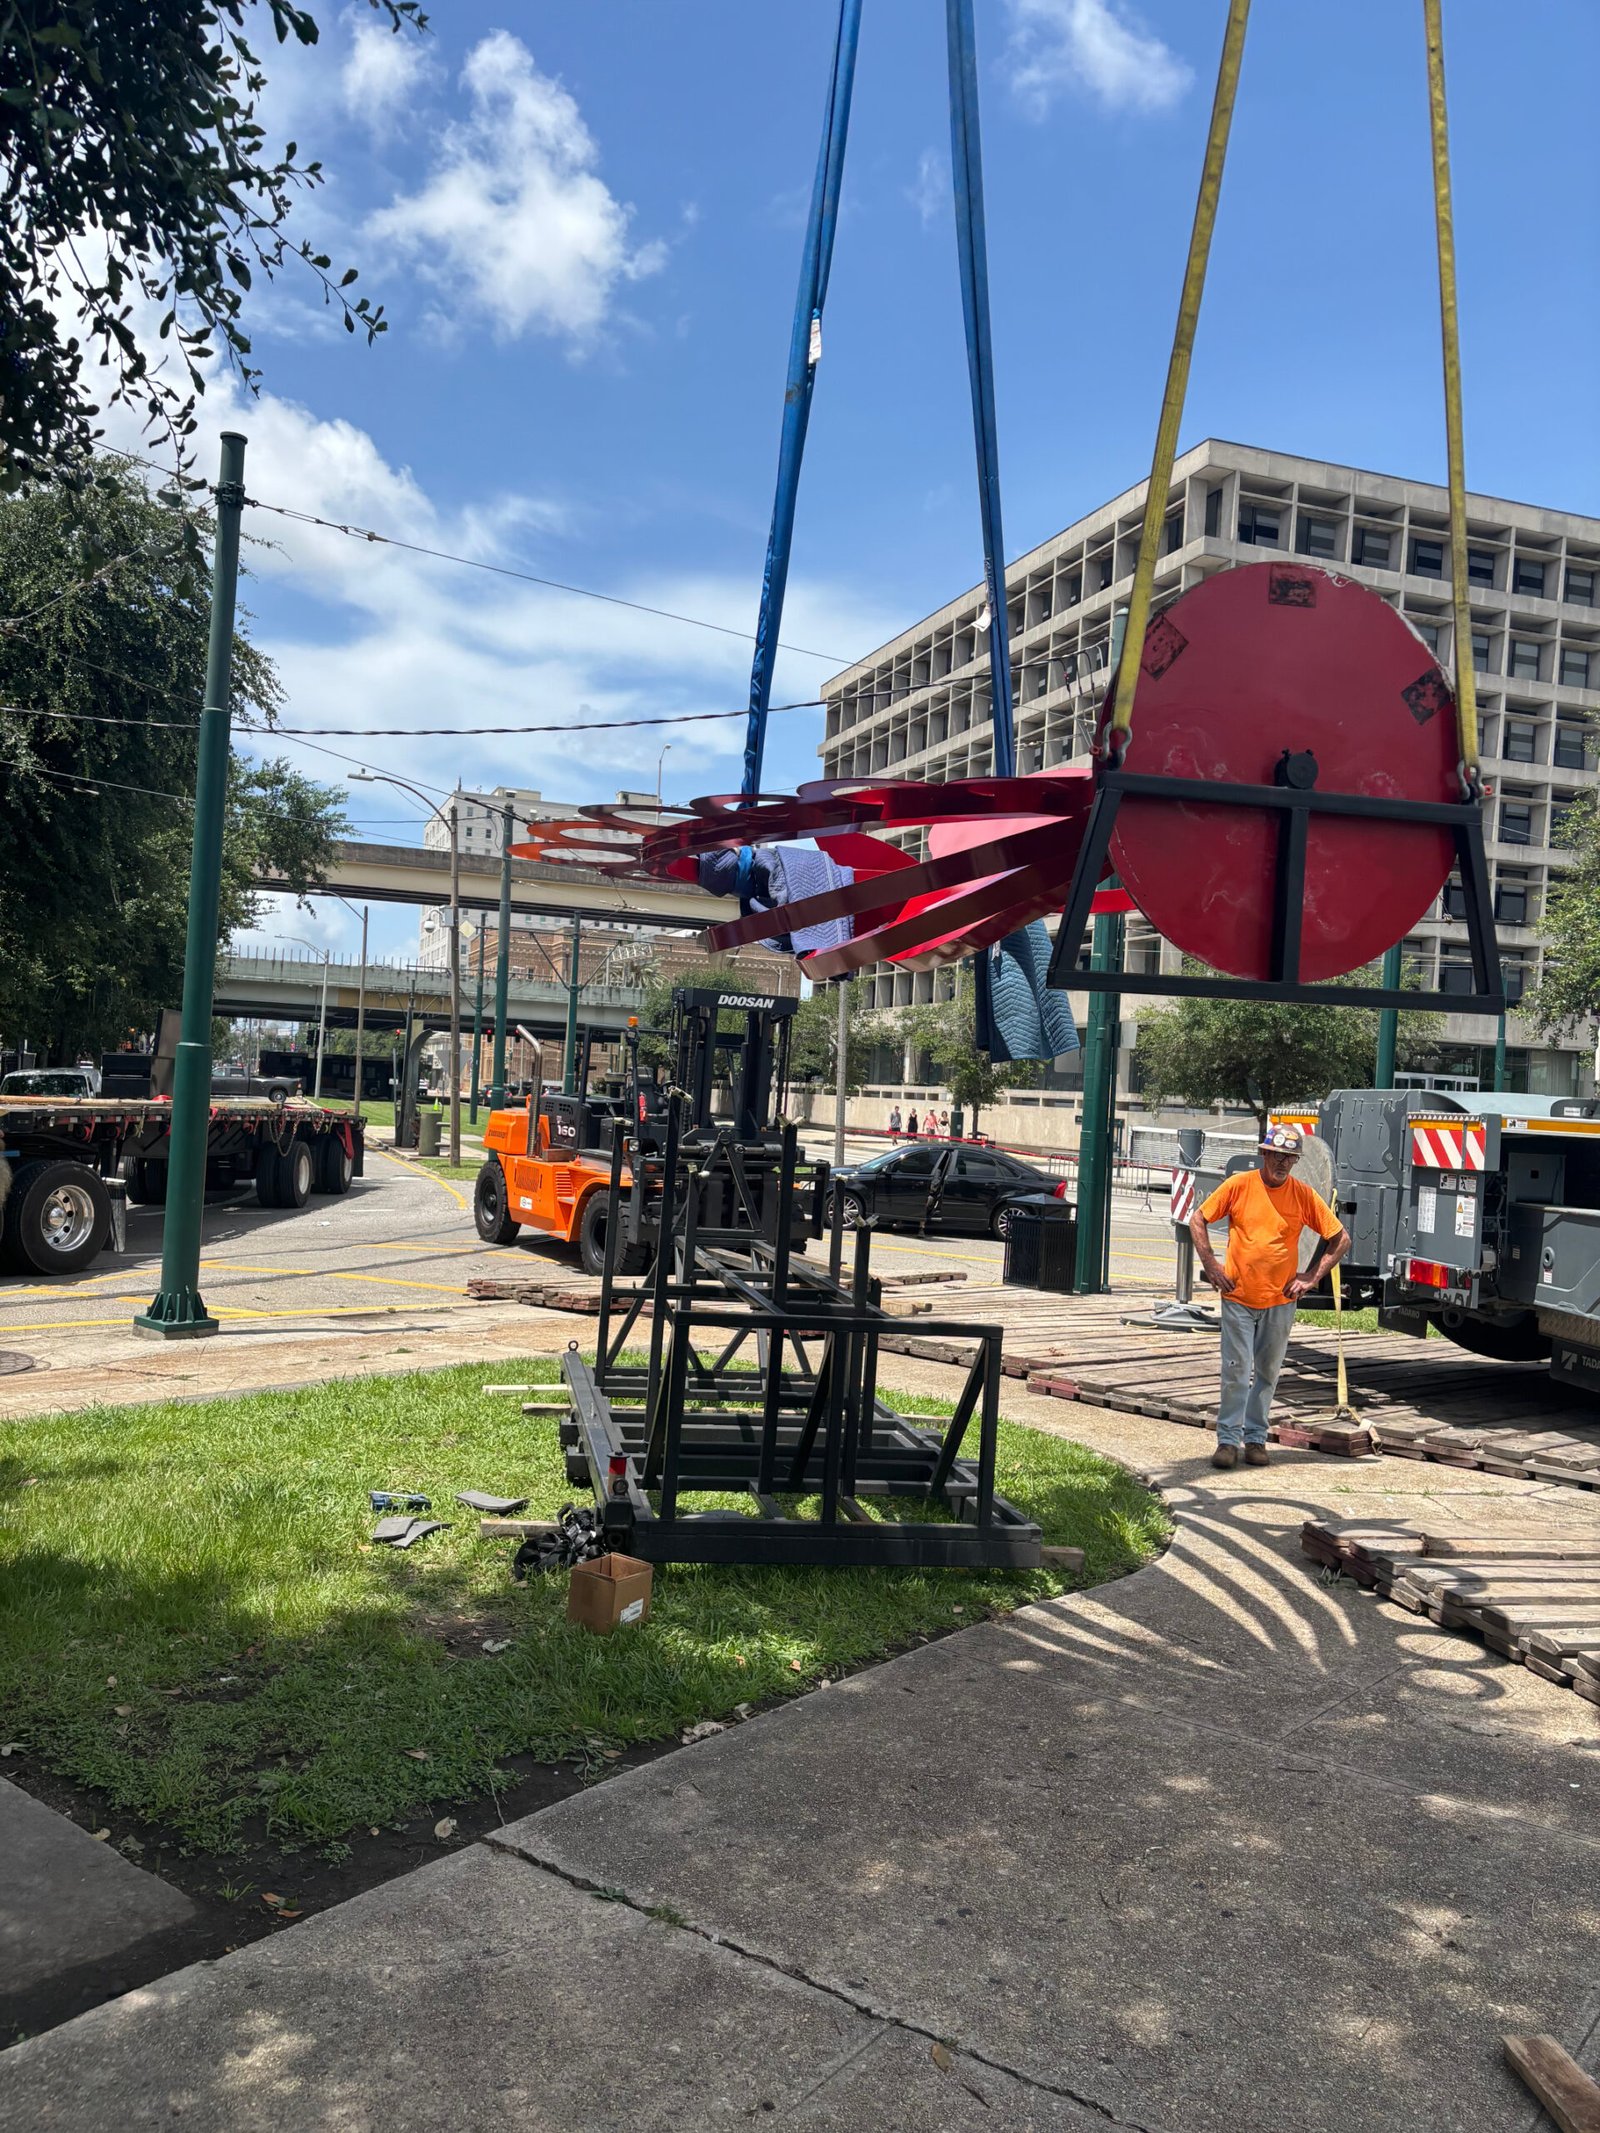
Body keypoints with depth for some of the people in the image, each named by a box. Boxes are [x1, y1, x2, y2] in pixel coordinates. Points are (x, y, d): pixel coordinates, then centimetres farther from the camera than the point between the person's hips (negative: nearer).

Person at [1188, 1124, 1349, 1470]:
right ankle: (1228, 1439, 6)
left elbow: (1341, 1239, 6)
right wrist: (1211, 1265, -3)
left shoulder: (1303, 1195, -2)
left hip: (1280, 1301, 2)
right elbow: (1198, 1219, 4)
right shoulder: (1238, 1185, -5)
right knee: (1236, 1372, -3)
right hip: (1238, 1297, -2)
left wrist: (1311, 1277, -1)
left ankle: (1256, 1438, 22)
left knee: (1267, 1373, 11)